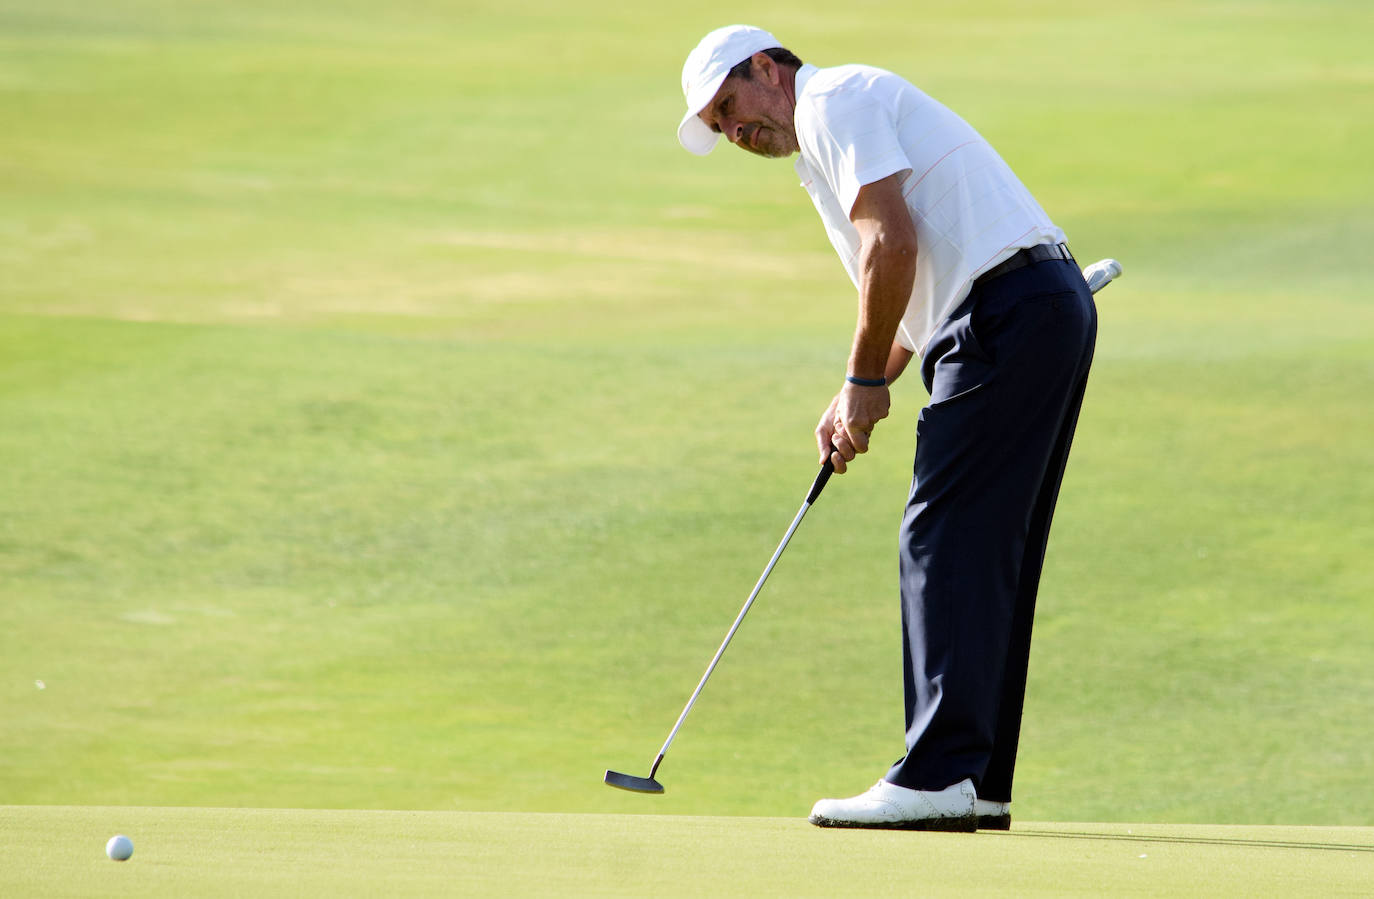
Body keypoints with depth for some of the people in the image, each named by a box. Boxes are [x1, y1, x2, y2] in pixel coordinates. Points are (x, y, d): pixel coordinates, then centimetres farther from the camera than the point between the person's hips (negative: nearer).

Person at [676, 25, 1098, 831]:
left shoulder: (832, 100, -2)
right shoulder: (851, 116, 29)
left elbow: (893, 244, -15)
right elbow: (927, 282, 30)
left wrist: (864, 381, -6)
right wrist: (859, 400, 17)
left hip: (1008, 315, -10)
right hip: (1056, 307, 10)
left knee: (947, 540, -11)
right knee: (990, 555, 11)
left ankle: (938, 779, -14)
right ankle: (980, 783, 12)